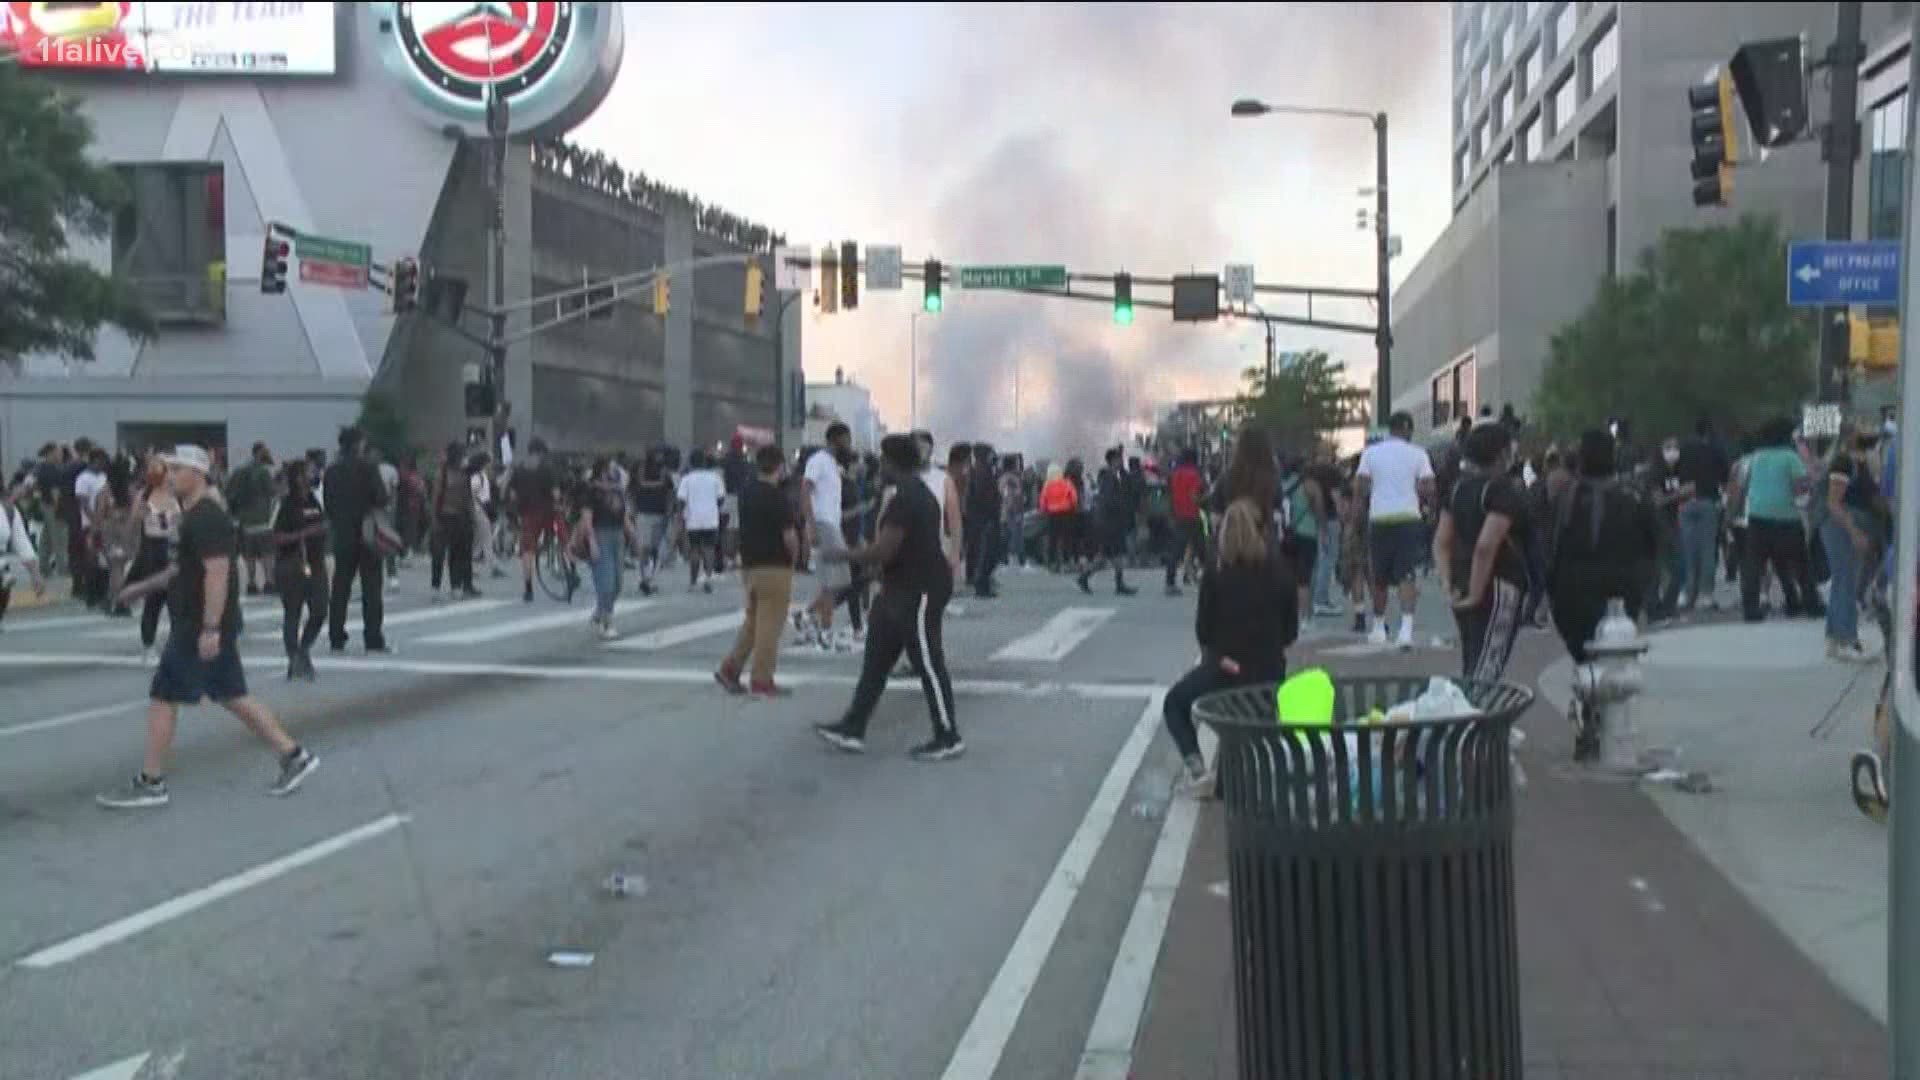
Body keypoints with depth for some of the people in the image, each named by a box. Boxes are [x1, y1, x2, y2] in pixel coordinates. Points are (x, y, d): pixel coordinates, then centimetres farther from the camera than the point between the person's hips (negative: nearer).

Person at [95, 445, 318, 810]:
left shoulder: (206, 519, -18)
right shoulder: (195, 515, 14)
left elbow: (218, 572, -25)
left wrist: (210, 628, -27)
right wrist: (147, 585, 27)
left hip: (200, 628, -10)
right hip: (198, 624, 10)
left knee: (163, 698, -1)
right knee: (233, 696, 12)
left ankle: (150, 783, 8)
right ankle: (294, 756, 14)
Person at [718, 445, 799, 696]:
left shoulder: (746, 492, 6)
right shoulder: (778, 497, -16)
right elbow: (789, 536, -15)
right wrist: (794, 558, 1)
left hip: (749, 565, 7)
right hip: (774, 568, -7)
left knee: (752, 621, 18)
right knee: (769, 625, -1)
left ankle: (730, 669, 13)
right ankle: (762, 682, 3)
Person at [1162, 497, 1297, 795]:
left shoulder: (1215, 573, -12)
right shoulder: (1281, 573, -5)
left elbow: (1203, 629, -6)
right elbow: (1290, 632, 3)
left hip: (1225, 668, -2)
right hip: (1270, 670, 3)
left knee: (1174, 703, 20)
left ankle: (1197, 768, 2)